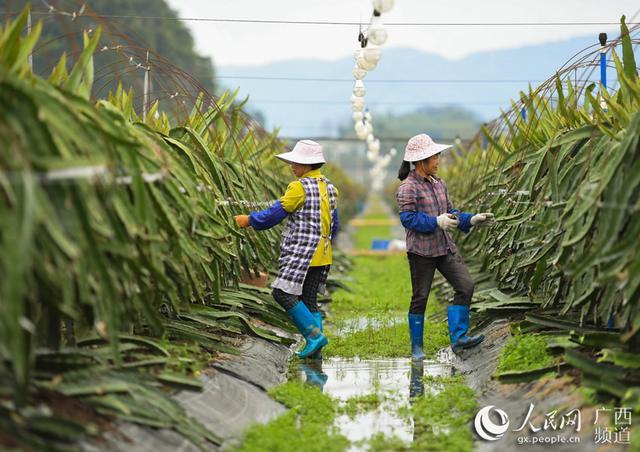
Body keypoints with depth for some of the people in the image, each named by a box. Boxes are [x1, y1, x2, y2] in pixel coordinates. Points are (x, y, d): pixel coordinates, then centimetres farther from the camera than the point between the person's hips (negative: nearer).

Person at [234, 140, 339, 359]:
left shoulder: (300, 187, -12)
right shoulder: (329, 187, 14)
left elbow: (275, 213, -11)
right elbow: (333, 224, 20)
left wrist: (250, 220, 1)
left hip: (302, 253, -9)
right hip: (323, 255, 9)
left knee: (283, 293, -9)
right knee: (308, 299, 10)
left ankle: (314, 335, -16)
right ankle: (315, 348, 5)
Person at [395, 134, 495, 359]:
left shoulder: (438, 184, 13)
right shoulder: (408, 188, -11)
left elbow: (450, 213, 18)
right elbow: (408, 218, -18)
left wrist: (471, 220, 6)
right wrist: (436, 222, -25)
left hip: (445, 247, 7)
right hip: (421, 250, -7)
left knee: (465, 286, -6)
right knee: (420, 297, 3)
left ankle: (458, 336, -1)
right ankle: (416, 347, 16)